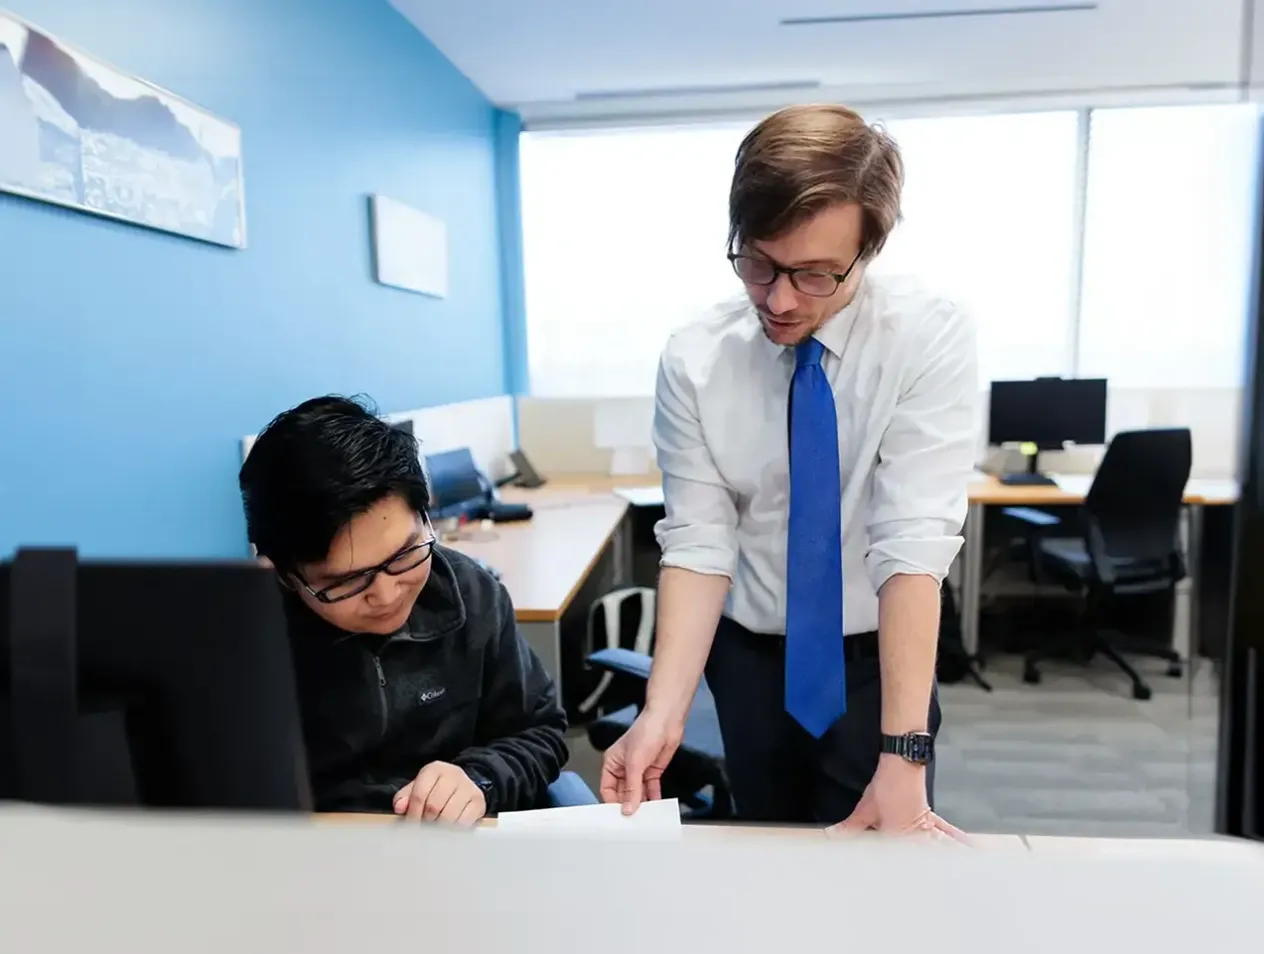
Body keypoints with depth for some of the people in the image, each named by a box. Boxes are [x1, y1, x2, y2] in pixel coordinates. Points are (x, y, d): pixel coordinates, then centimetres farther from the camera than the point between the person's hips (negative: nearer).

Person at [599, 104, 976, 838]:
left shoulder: (930, 339, -19)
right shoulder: (694, 360, -13)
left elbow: (915, 542, -26)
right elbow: (697, 543, -16)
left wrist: (903, 756, -30)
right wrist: (663, 713, -28)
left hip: (878, 656, -1)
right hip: (749, 656, 2)